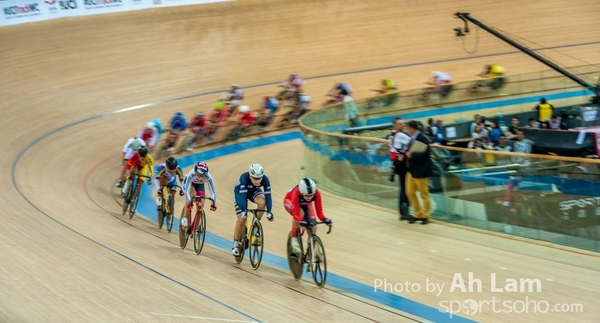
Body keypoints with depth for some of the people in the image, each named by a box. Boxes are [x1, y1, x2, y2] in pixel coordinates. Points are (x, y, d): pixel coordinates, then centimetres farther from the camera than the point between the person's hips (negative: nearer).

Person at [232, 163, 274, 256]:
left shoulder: (265, 179, -31)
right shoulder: (244, 178, -39)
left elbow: (268, 196, -32)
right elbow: (242, 196, -43)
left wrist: (269, 212, -41)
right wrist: (243, 211, -52)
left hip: (254, 191, 2)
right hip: (240, 192, -2)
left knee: (262, 201, -31)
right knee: (242, 219, -12)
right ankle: (235, 244, 4)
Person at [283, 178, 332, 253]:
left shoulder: (316, 193, -35)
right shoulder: (296, 193, -43)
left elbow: (319, 212, -32)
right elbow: (296, 214, -43)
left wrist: (324, 219, -51)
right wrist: (301, 221, -62)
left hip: (305, 204, 3)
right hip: (290, 201, -3)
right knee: (300, 213, -36)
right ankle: (294, 239, -17)